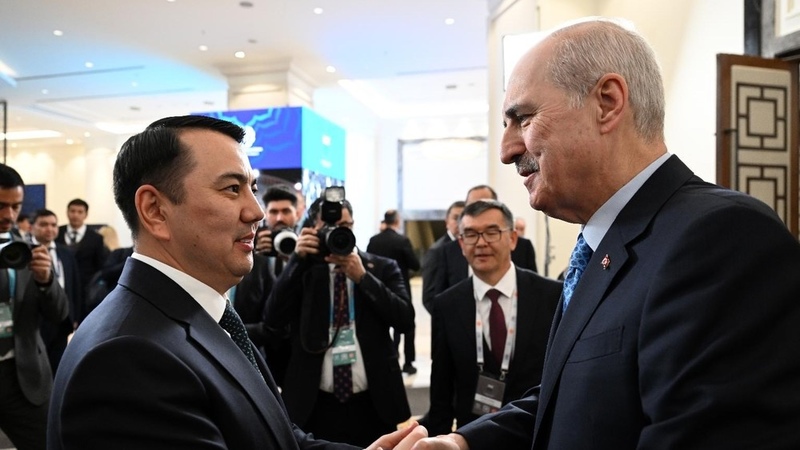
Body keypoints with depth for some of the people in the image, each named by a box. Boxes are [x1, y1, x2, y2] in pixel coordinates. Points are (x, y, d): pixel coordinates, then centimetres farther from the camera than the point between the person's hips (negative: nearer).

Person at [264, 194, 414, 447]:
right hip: (315, 406, 0)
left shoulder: (383, 268, 3)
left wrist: (362, 277, -17)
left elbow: (405, 320, -8)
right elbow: (272, 318, -9)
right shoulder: (302, 270, 3)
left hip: (373, 405, 0)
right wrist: (298, 259, -16)